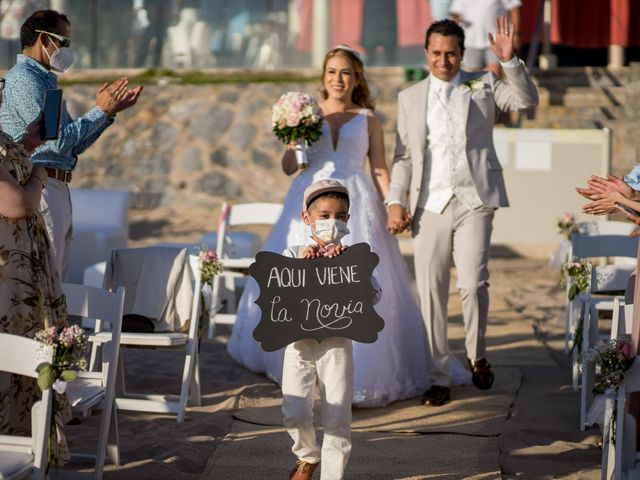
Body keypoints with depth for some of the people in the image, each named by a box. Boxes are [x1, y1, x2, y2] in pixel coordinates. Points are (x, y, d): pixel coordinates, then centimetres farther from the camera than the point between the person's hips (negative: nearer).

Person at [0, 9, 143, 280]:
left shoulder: (45, 81, 20)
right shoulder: (24, 79, -11)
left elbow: (73, 146, 21)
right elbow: (58, 141, -19)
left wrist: (108, 111, 14)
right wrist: (103, 111, -10)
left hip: (56, 190, 10)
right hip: (38, 189, -10)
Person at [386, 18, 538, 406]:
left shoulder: (483, 85, 10)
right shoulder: (410, 98, 14)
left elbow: (527, 100, -5)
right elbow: (403, 157, 13)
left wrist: (510, 61, -18)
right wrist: (396, 203, 3)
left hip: (474, 202, -2)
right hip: (429, 206, 2)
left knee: (474, 284, -13)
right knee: (432, 294, 2)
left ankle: (477, 355, 14)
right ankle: (439, 377, 12)